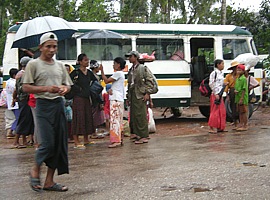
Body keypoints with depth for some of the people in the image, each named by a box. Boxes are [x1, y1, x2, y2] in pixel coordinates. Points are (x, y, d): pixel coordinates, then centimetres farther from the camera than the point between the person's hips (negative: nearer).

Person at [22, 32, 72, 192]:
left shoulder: (60, 65, 15)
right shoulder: (33, 64, -1)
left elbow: (68, 85, 19)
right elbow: (26, 87, -6)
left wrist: (65, 89, -5)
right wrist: (46, 89, -18)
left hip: (59, 104, 6)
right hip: (44, 105, -6)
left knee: (60, 143, 4)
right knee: (47, 142, -11)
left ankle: (49, 181, 13)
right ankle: (36, 170, 18)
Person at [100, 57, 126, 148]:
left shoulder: (118, 73, -12)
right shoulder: (121, 74, 19)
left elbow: (106, 81, -14)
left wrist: (102, 70, -6)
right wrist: (111, 89, -2)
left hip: (116, 100, -10)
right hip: (119, 100, 10)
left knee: (115, 120, -11)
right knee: (119, 120, 12)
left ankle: (116, 141, -13)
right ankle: (120, 140, 16)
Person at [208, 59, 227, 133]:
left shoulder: (221, 73, 14)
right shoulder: (214, 73, -11)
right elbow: (211, 84, -15)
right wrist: (216, 94, -17)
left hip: (220, 95, 9)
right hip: (215, 94, -9)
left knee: (222, 111, 9)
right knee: (215, 111, -6)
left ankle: (219, 127, 16)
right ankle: (211, 128, -1)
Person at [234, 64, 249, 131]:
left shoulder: (244, 79, -13)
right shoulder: (237, 79, 13)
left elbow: (244, 89, -17)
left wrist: (241, 99, -20)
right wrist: (235, 90, -3)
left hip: (243, 98, -9)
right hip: (237, 97, 9)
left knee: (243, 112, -3)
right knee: (240, 112, 14)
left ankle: (245, 126, 2)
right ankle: (241, 124, 23)